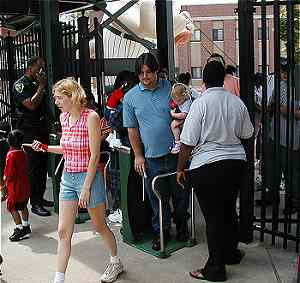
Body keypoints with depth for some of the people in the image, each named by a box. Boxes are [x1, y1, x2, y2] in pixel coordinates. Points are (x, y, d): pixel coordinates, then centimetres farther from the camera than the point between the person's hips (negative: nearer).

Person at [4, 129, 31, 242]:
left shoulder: (11, 154, -18)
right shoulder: (23, 153, 3)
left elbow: (9, 174, -21)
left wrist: (5, 179, 0)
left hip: (15, 187, -8)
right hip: (25, 186, 8)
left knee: (13, 208, 3)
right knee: (23, 207, 19)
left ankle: (20, 230, 4)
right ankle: (26, 226, 29)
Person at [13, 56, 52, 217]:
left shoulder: (37, 84, 16)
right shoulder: (20, 85, -7)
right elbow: (31, 104, -21)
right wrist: (41, 86, -13)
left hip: (42, 131, 8)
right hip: (29, 133, -8)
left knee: (43, 166, 11)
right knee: (33, 168, -4)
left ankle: (40, 198, 22)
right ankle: (35, 204, 2)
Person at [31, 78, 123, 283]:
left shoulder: (91, 117, -16)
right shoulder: (64, 117, 6)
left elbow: (94, 155, -17)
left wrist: (86, 187, -18)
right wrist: (46, 148, 4)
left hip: (89, 177, -6)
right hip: (68, 178, 6)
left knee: (100, 226, 12)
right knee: (63, 231, 6)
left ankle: (116, 263, 36)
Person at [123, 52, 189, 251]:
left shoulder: (170, 88, 1)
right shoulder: (131, 97, 3)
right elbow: (132, 129, 7)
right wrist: (138, 155, 2)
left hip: (175, 153, 0)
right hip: (151, 158, 0)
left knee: (180, 193, 13)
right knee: (157, 197, 10)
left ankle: (181, 225, 37)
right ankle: (161, 231, 29)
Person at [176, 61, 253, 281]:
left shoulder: (200, 103, -13)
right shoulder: (238, 102, 1)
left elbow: (188, 142, -14)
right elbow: (247, 134, 14)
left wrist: (180, 168, -1)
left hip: (207, 166, -5)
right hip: (237, 162, 5)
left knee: (213, 216, 3)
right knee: (229, 209, 22)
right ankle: (231, 253, 40)